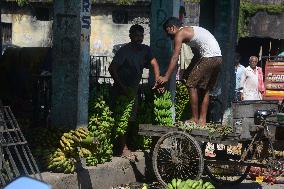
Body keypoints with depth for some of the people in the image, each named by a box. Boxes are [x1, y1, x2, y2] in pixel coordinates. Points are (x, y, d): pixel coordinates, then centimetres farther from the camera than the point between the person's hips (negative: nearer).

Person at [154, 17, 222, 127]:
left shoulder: (180, 33, -2)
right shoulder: (190, 30, 26)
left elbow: (175, 57, -8)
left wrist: (166, 77, -7)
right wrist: (188, 70, 25)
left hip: (209, 58, -9)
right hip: (218, 58, 9)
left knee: (191, 85, -3)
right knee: (205, 89, 15)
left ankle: (195, 119, -1)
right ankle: (202, 120, 15)